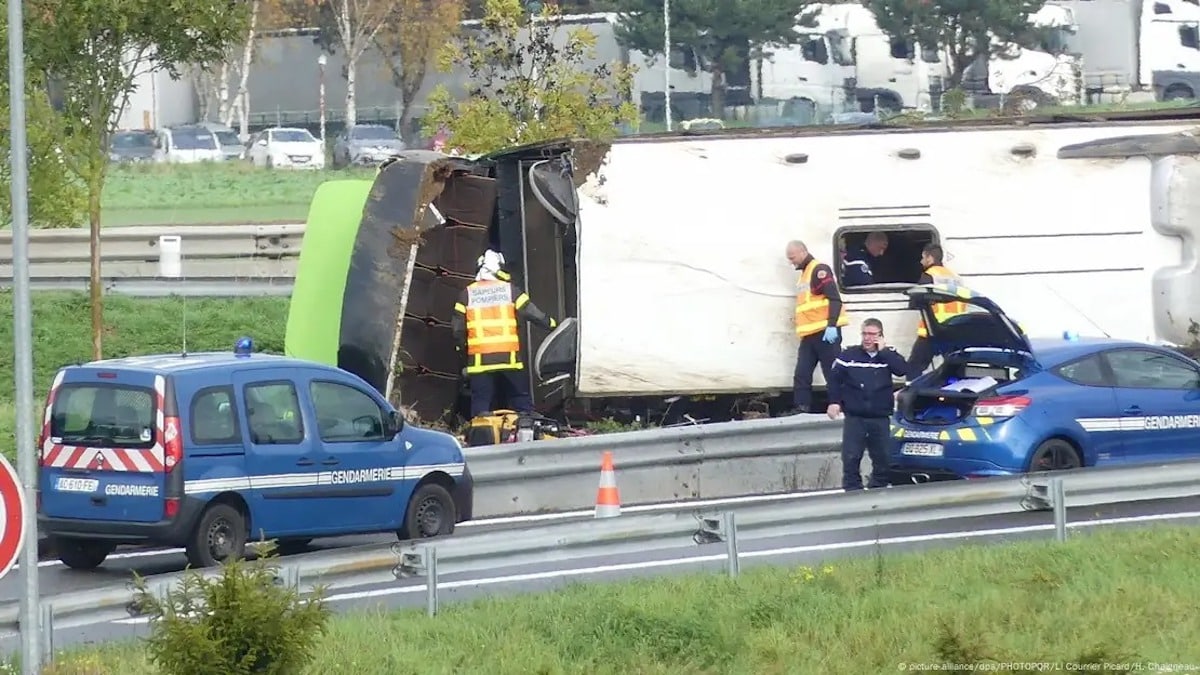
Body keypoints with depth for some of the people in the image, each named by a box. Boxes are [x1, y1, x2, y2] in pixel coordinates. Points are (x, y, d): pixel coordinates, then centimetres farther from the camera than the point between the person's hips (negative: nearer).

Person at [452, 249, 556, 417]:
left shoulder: (467, 294, 6)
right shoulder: (509, 290, 3)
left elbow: (457, 327, 6)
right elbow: (533, 313, 3)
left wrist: (460, 344, 23)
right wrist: (552, 324, 17)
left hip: (479, 358, 1)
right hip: (508, 356, -1)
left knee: (481, 403, 4)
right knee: (521, 398, 8)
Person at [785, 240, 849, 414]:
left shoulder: (819, 270, -9)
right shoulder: (804, 274, 21)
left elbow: (835, 299, -17)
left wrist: (831, 326, -25)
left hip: (825, 333, -10)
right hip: (809, 334, 10)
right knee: (802, 373, 4)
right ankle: (801, 407, 3)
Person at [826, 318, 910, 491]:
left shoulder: (889, 355, 3)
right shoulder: (849, 356, -1)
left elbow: (903, 370, -14)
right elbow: (835, 379, 3)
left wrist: (883, 351, -13)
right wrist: (834, 402, -7)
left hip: (881, 418, 2)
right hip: (854, 417, -2)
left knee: (882, 458, 8)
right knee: (851, 458, -6)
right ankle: (852, 490, -1)